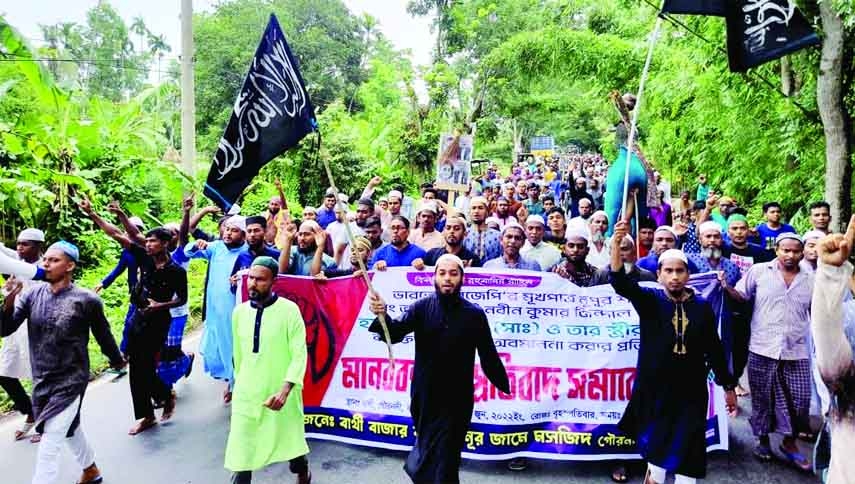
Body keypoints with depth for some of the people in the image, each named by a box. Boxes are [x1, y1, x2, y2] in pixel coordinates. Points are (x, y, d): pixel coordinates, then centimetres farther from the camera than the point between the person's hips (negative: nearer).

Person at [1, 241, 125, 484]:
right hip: (41, 381, 5)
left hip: (70, 381, -5)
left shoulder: (86, 300, -15)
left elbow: (103, 334, -2)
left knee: (48, 449, -7)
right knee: (70, 429, 25)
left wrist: (117, 360, 13)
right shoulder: (32, 293, -4)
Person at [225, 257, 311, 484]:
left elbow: (299, 355, -16)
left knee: (290, 439, 18)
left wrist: (285, 391, -26)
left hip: (281, 393, -3)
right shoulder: (239, 311, 1)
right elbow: (238, 353, 12)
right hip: (247, 394, 3)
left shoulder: (289, 310, -13)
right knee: (241, 451, 1)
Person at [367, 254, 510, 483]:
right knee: (428, 448, 19)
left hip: (457, 400, -1)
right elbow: (395, 333, -19)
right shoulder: (421, 308, -4)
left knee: (444, 461, 8)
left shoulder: (475, 314, -5)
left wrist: (508, 391, -3)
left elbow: (489, 358, -2)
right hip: (425, 397, 1)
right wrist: (382, 316, -39)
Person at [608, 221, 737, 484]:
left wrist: (728, 386, 11)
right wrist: (617, 243, -37)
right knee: (656, 454, 11)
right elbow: (620, 282, -22)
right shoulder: (650, 300, -5)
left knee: (687, 458, 6)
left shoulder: (702, 307, 1)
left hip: (692, 393, 2)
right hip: (655, 391, -1)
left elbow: (714, 349, 9)